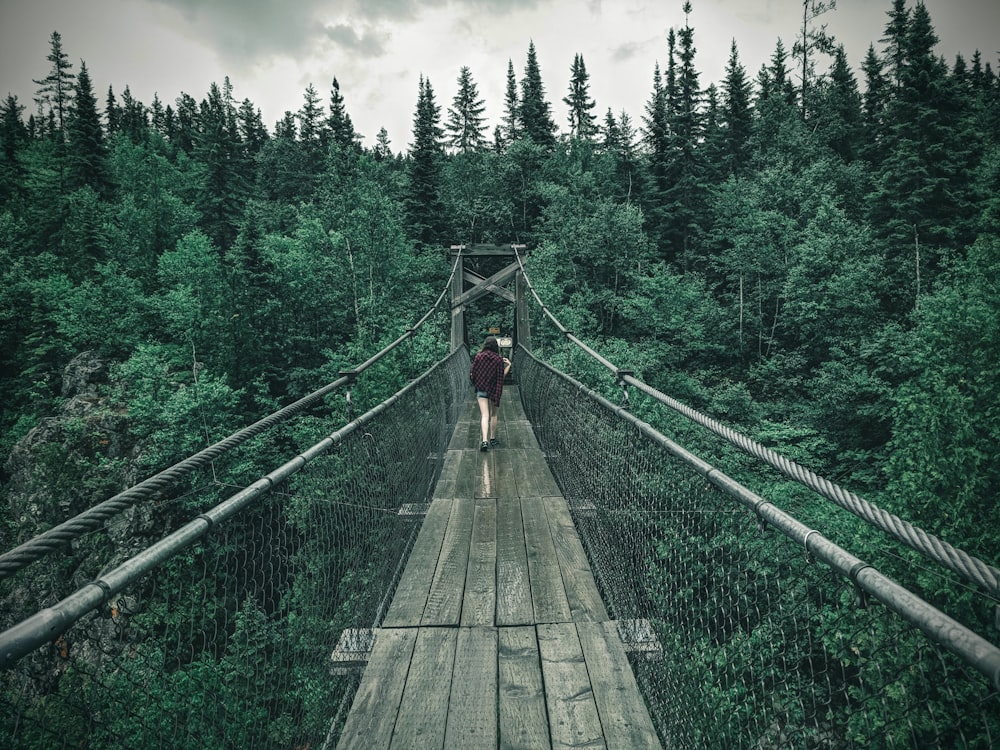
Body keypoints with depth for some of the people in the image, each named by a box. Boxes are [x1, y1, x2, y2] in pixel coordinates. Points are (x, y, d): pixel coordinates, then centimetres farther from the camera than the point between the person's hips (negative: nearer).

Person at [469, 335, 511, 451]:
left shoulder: (478, 357, -6)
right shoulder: (499, 360, -9)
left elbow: (472, 374, -3)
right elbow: (502, 377, -8)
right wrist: (508, 365, 1)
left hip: (481, 389, 0)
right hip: (494, 390, 0)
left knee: (484, 415, -4)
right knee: (493, 414, 16)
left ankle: (485, 440, -19)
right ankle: (492, 439, 26)